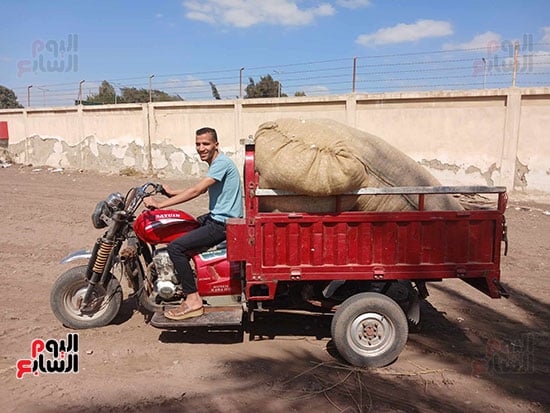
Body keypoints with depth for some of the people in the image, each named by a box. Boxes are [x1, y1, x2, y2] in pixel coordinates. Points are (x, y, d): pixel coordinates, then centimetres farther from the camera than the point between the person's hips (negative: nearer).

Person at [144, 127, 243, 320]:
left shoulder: (221, 163, -18)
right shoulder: (216, 163, 14)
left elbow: (196, 191, -25)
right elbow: (200, 190, 25)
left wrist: (160, 204, -24)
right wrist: (172, 192, 15)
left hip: (223, 224, -11)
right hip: (216, 217, 11)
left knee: (175, 246, -18)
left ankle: (193, 301, -12)